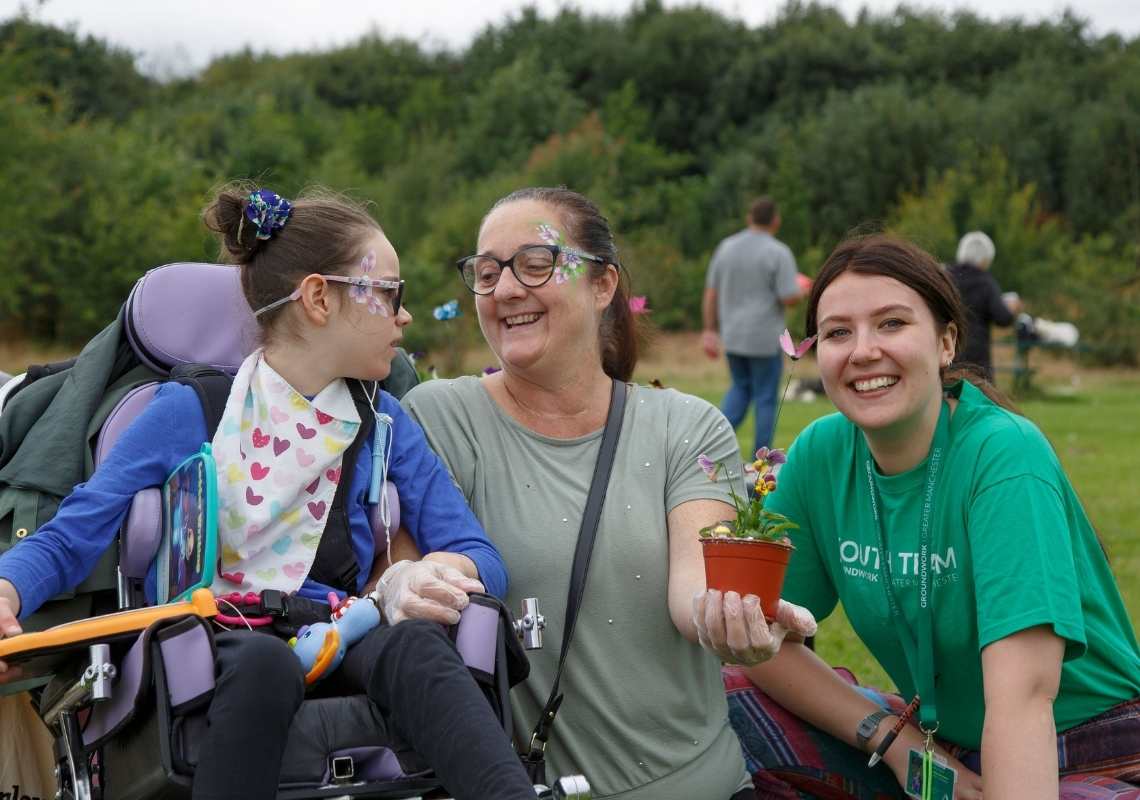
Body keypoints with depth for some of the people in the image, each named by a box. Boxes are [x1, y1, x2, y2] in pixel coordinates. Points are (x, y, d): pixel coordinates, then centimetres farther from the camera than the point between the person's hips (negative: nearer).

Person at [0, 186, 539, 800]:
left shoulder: (382, 423, 14)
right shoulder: (189, 413, 4)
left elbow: (480, 558, 6)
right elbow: (67, 540, -1)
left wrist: (426, 577, -19)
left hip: (337, 650, 2)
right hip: (204, 656, -2)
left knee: (413, 643, -32)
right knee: (263, 660, -37)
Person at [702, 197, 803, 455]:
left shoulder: (726, 247, 2)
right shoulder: (779, 253, -14)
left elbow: (710, 293, 4)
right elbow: (790, 299, -17)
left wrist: (710, 332, 10)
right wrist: (799, 291, 6)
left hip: (733, 335, 5)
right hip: (764, 339, -5)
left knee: (741, 390, 22)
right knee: (765, 400, 7)